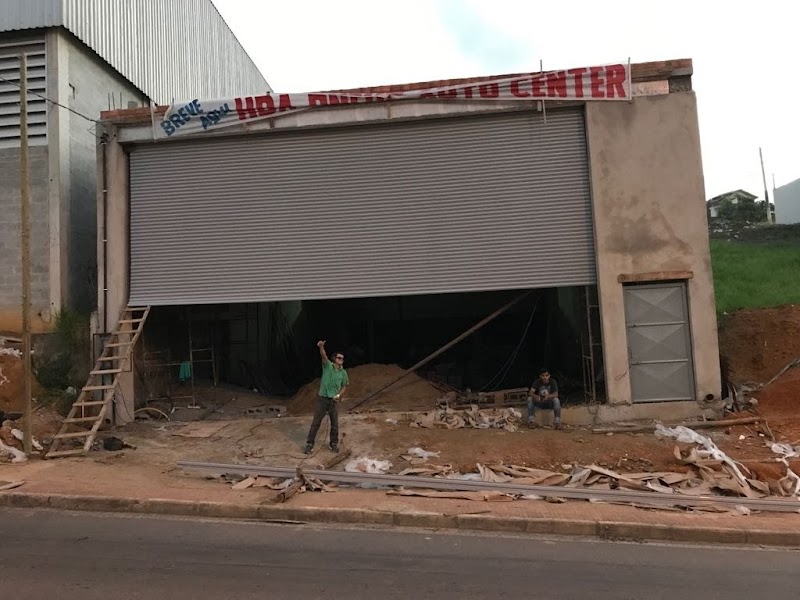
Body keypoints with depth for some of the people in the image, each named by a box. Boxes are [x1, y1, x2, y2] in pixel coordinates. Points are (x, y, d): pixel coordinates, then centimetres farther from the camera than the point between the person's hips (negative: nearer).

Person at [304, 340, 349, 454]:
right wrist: (321, 347, -46)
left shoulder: (343, 372, 5)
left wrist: (339, 395, -5)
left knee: (335, 424, 9)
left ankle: (334, 443, 25)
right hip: (322, 398, -3)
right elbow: (323, 356, -25)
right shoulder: (328, 365, -5)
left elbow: (344, 386, 15)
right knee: (316, 422, 1)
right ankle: (310, 444, 11)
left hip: (334, 400, 3)